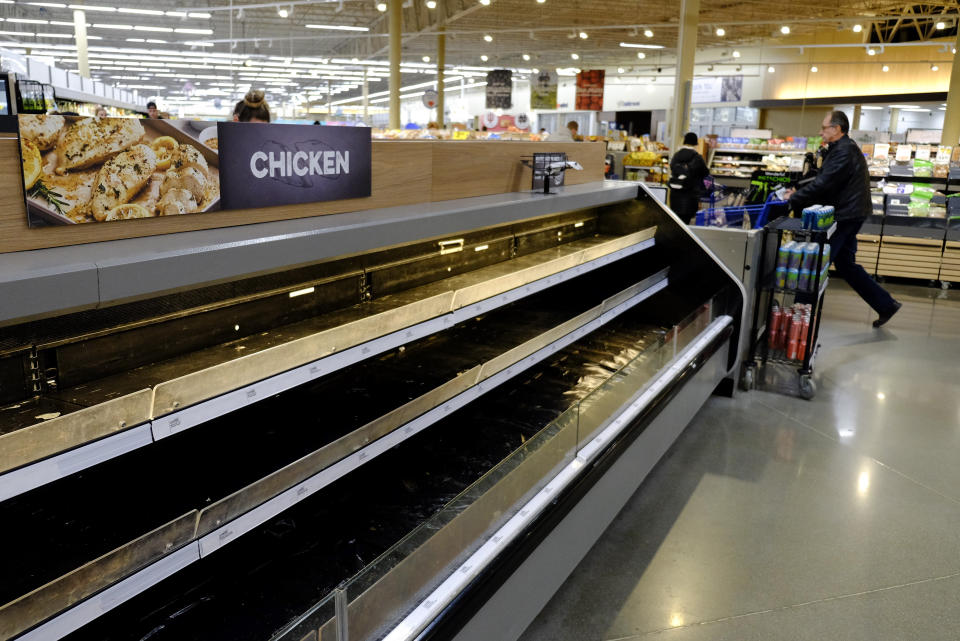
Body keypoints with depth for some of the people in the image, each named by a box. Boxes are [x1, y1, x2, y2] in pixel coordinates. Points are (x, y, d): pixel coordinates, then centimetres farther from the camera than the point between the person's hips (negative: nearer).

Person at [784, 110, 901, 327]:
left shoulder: (844, 151, -17)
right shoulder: (842, 149, 17)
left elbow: (823, 184, -23)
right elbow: (823, 181, 18)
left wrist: (795, 199, -16)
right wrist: (799, 192, 5)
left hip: (846, 216, -11)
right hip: (847, 214, 11)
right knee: (845, 265, 16)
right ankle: (885, 304, 22)